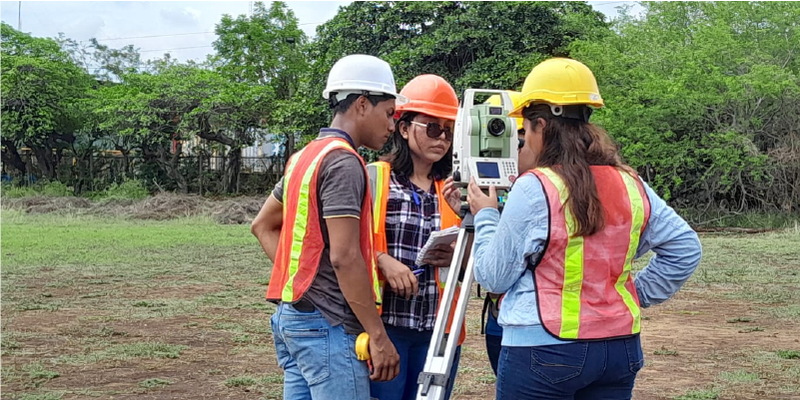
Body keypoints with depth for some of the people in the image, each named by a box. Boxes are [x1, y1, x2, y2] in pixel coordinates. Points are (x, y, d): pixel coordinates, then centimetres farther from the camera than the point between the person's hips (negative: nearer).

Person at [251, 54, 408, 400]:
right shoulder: (343, 162, -14)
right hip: (329, 325, -9)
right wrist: (378, 336, -17)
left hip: (291, 316, 9)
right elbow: (344, 257, -21)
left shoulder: (304, 157, 14)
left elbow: (263, 226, 23)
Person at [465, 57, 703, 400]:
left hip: (542, 351, -5)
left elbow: (494, 277, -7)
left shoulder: (533, 188, -14)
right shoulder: (630, 185, 2)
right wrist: (637, 294, 10)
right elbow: (685, 248, 7)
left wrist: (485, 217, 7)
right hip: (620, 348, 5)